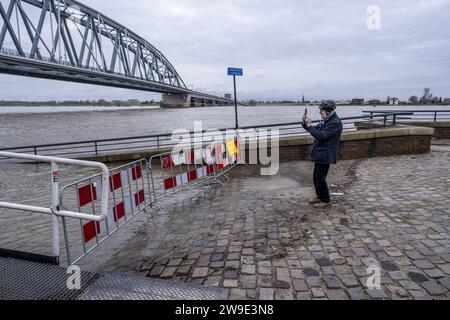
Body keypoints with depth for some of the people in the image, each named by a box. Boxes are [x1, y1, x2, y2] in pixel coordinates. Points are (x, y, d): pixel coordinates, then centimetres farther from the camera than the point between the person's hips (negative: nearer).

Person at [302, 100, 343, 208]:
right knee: (317, 176, 15)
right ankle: (320, 196, 30)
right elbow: (316, 130, 20)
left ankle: (326, 201, 9)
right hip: (320, 154, 10)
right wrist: (305, 123, 4)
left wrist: (309, 125, -19)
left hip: (325, 155, -9)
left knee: (320, 178, -4)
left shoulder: (335, 123, -18)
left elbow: (321, 136, -25)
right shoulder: (327, 121, 13)